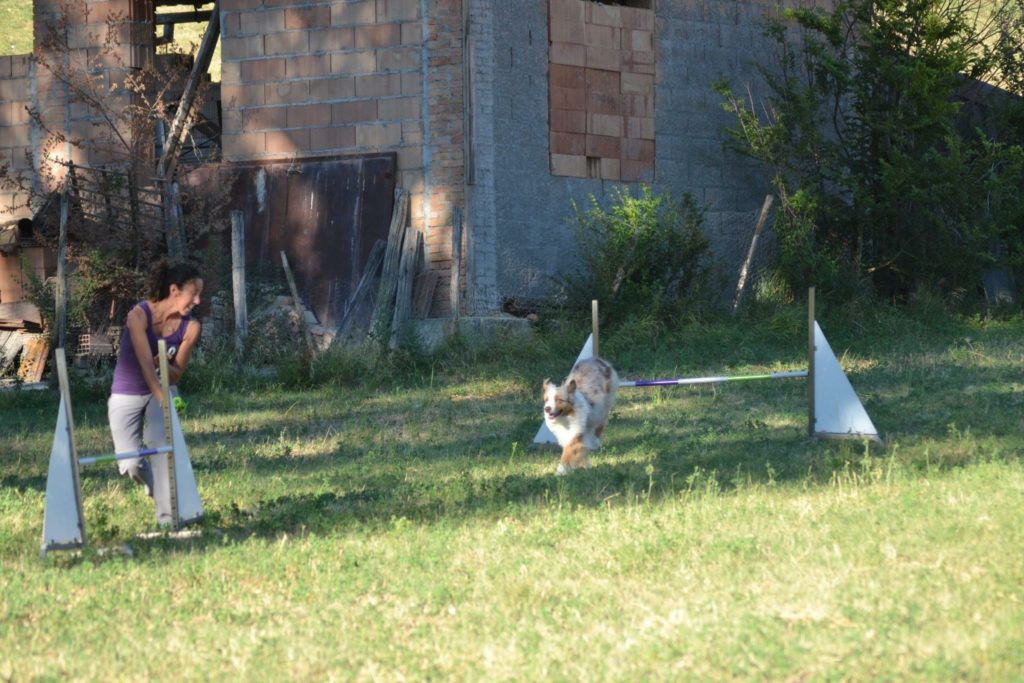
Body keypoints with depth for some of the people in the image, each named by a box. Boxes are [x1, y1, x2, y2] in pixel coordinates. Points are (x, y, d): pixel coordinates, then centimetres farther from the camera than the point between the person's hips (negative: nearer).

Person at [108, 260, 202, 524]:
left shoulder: (190, 327, -10)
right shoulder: (139, 315, -21)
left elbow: (176, 374, -4)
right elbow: (146, 363, -30)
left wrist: (162, 363, -27)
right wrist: (162, 400, -42)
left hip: (162, 390, 2)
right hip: (126, 395, -2)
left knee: (160, 445, -26)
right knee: (131, 466, -9)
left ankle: (167, 516, -22)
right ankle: (153, 483, 27)